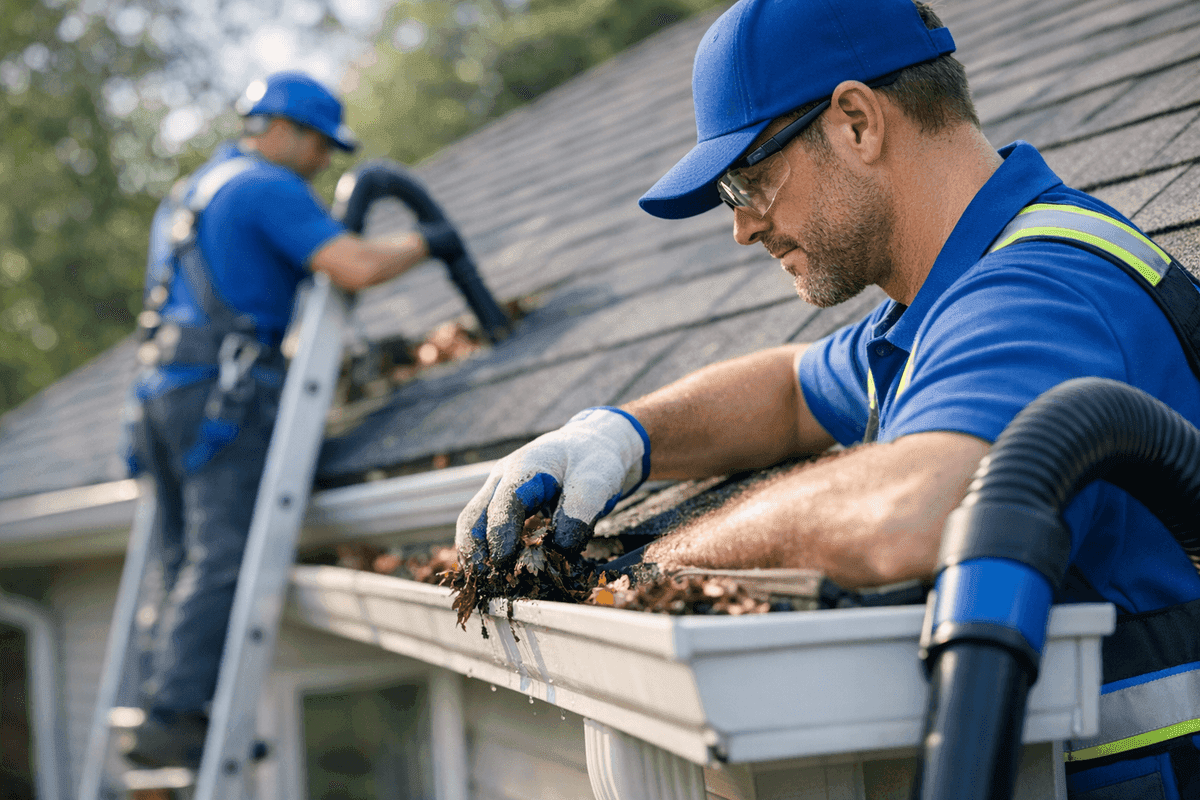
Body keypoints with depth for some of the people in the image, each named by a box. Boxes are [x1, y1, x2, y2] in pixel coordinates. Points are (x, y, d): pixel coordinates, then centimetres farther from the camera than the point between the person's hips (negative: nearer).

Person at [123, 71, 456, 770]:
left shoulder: (191, 192, 25)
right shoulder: (270, 188, -6)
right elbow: (356, 267, -18)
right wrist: (422, 243, -1)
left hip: (165, 391, 10)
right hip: (227, 393, -10)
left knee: (183, 562, 9)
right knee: (224, 561, -12)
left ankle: (163, 713, 8)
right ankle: (175, 720, -17)